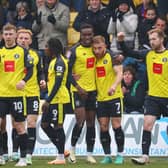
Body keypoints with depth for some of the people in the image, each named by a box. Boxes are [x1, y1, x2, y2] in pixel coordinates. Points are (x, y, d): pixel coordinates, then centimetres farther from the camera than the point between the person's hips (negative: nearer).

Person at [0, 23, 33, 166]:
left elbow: (30, 70, -2)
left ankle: (23, 158, 8)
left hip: (17, 94, -3)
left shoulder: (22, 51, 1)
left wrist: (24, 80, -21)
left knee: (20, 126, 1)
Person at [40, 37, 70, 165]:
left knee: (58, 126, -5)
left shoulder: (59, 62, -15)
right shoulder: (54, 61, 16)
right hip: (53, 100, 10)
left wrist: (48, 101, -21)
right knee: (45, 124, 11)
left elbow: (58, 83, -21)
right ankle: (61, 151, 16)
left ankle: (61, 157, 0)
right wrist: (48, 100, 21)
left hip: (58, 99, -10)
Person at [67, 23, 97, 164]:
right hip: (79, 90, -5)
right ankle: (72, 149, 6)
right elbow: (68, 71, -9)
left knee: (91, 122, 6)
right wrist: (77, 86, -16)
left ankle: (90, 154, 11)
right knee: (80, 120, -13)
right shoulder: (75, 50, -9)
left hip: (92, 89, 5)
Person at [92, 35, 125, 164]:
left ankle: (120, 155, 5)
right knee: (103, 128, 3)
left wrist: (114, 85, -38)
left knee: (116, 126, -5)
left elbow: (119, 73, -20)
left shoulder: (112, 56, -8)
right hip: (101, 99, 5)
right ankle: (107, 156, 10)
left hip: (114, 97, -5)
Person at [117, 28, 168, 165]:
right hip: (153, 97, 3)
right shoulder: (148, 54, 4)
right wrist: (121, 41, -5)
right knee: (147, 124, -7)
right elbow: (130, 53, 9)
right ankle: (145, 156, -8)